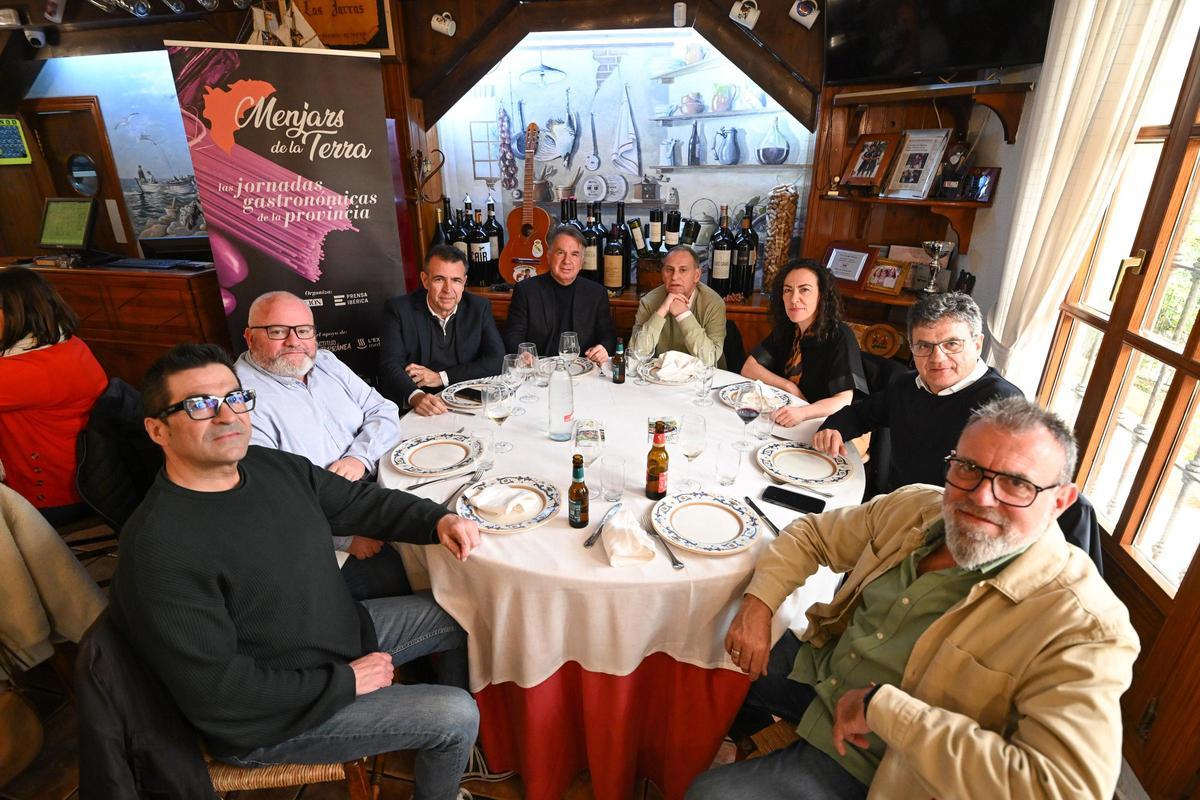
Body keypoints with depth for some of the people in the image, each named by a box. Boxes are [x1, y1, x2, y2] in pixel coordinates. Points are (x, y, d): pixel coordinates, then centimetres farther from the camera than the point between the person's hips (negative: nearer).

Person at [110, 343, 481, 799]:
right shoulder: (159, 546, -30)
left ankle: (449, 748, 39)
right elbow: (213, 690, -28)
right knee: (457, 717, -10)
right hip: (271, 718, -8)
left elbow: (358, 501, 6)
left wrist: (437, 521, -10)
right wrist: (345, 682, -21)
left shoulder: (273, 466, -5)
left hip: (343, 625, 8)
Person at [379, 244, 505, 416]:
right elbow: (390, 365, -10)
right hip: (417, 412, -1)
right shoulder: (399, 310, -1)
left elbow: (496, 360, -2)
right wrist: (415, 396, -31)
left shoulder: (479, 308, 4)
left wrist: (441, 377, -9)